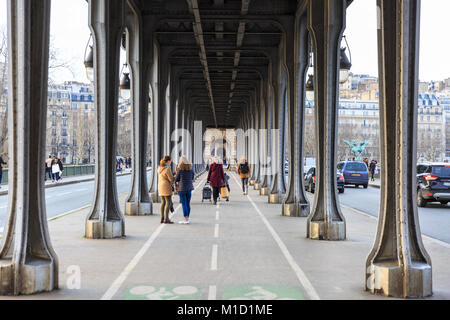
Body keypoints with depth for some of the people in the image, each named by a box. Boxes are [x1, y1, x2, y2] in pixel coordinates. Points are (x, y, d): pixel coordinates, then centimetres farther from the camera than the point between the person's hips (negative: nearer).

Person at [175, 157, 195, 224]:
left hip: (182, 188, -5)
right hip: (189, 188, 5)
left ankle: (186, 220, -4)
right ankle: (187, 218, 20)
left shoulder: (180, 169, -9)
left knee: (184, 204, -2)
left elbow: (176, 180, -3)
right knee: (188, 204, 13)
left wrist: (176, 172, 14)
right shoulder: (191, 169, 3)